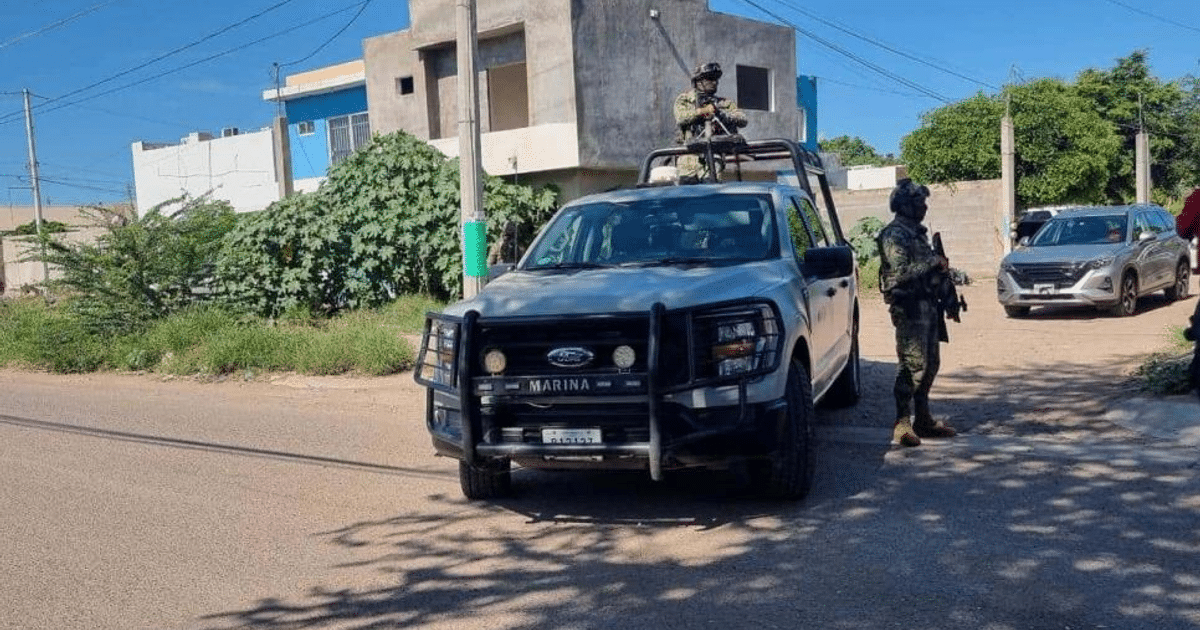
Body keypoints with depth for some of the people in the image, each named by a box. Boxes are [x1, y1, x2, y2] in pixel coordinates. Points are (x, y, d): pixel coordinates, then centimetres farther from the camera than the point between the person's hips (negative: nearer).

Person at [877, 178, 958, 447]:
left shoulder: (918, 232, 20)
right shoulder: (894, 235, -11)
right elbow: (902, 271, -21)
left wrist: (939, 265, 9)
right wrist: (934, 262, -13)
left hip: (927, 303, 10)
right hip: (908, 306, -10)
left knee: (930, 363, 12)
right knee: (912, 365, -12)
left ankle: (923, 419, 21)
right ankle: (902, 424, -8)